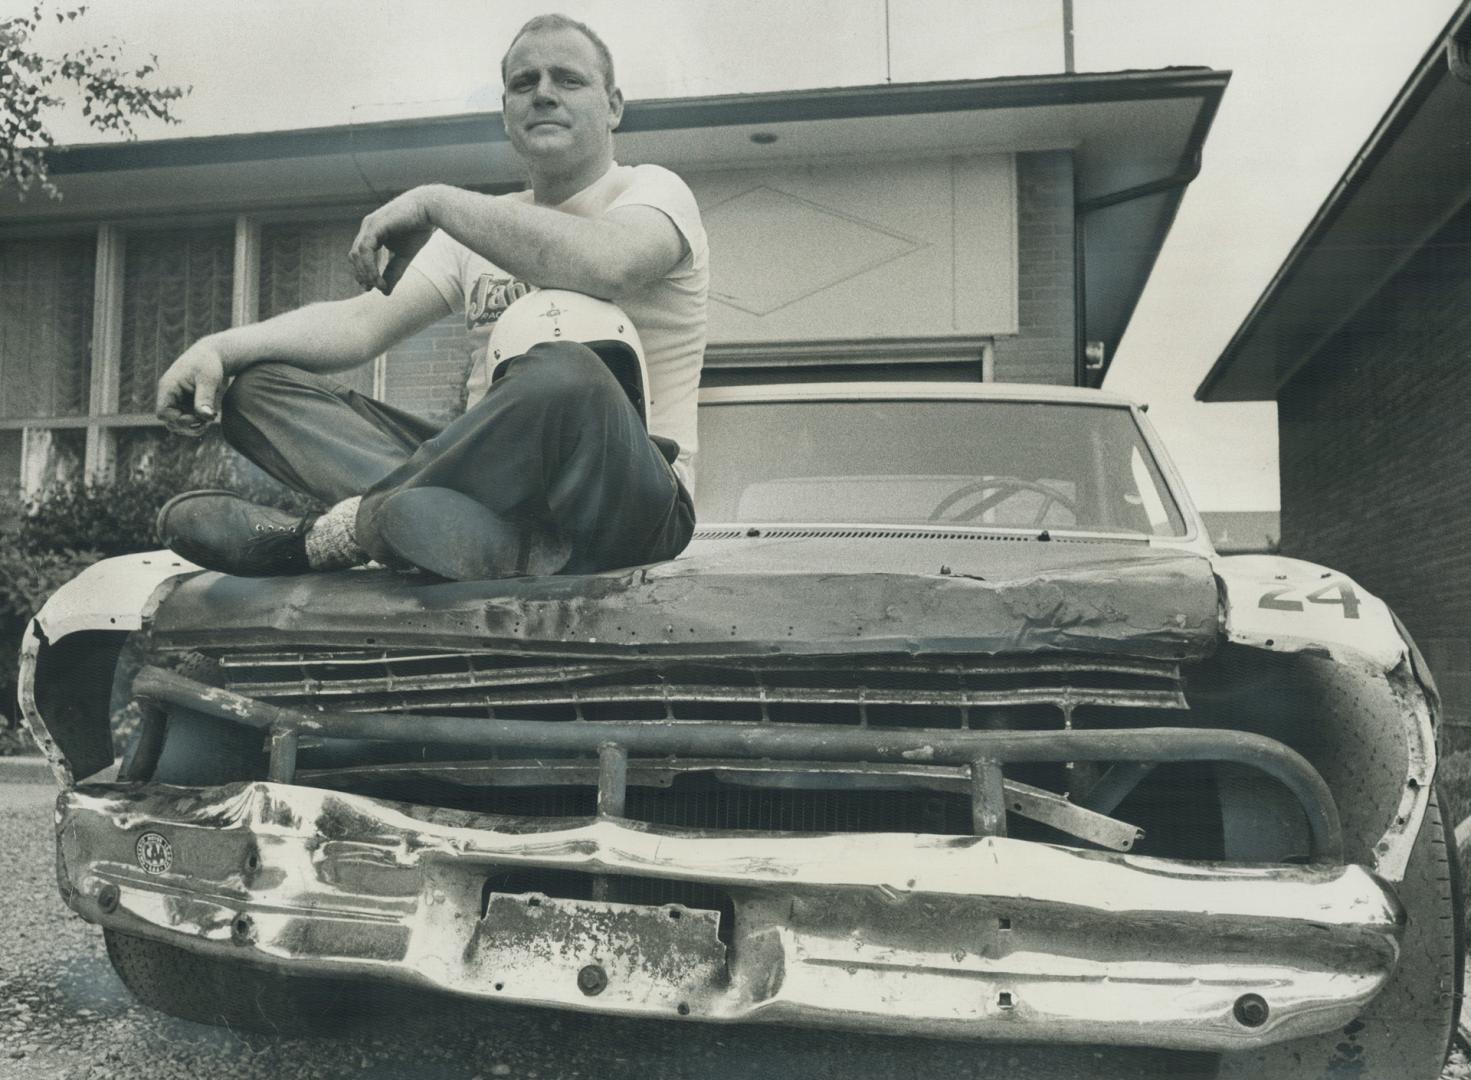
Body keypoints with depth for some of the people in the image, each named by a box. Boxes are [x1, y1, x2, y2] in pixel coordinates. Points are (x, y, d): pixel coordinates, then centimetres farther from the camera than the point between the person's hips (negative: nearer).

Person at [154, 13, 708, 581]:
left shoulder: (653, 190, 2)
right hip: (495, 476, 6)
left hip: (627, 498, -6)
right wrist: (220, 348, -9)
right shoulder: (486, 229, 19)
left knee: (565, 376, -40)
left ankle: (319, 535, -22)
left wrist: (436, 202, -15)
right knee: (259, 387, -3)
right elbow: (363, 320, 8)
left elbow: (607, 264, -24)